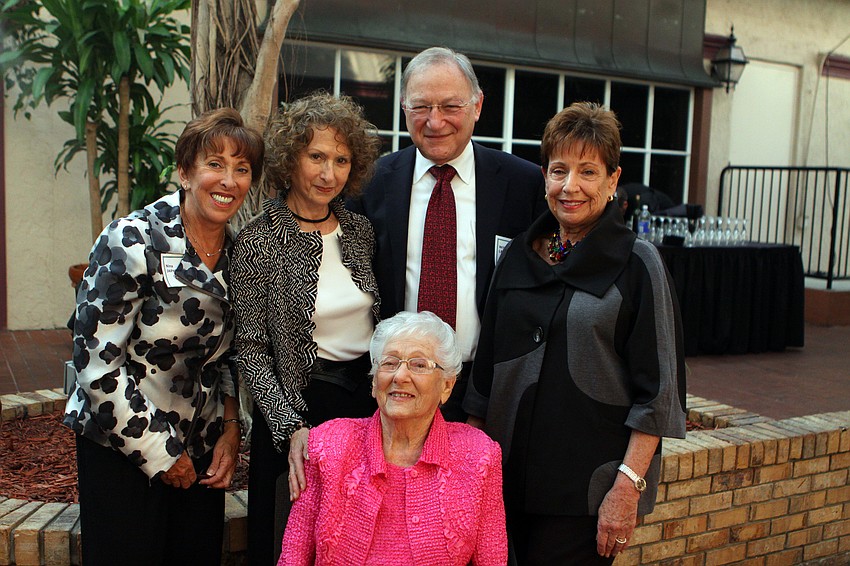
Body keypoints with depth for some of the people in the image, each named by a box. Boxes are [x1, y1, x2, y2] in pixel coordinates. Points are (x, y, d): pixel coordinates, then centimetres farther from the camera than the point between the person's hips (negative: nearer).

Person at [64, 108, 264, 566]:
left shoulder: (236, 250, 2)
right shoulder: (132, 242, -17)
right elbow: (96, 362, -17)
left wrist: (230, 427, 1)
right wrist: (158, 452, -12)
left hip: (202, 449, 6)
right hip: (123, 447, -5)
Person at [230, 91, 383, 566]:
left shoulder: (360, 230, 3)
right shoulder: (259, 241, -10)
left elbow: (377, 322, 10)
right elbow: (251, 349, -11)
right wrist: (290, 427, -19)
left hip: (370, 402, 4)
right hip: (299, 410, -4)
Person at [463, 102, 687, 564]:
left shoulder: (637, 264, -7)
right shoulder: (519, 256, 7)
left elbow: (657, 391, -10)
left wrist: (628, 486, -15)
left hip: (587, 488, -4)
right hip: (511, 475, 5)